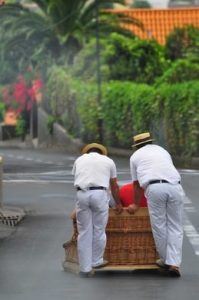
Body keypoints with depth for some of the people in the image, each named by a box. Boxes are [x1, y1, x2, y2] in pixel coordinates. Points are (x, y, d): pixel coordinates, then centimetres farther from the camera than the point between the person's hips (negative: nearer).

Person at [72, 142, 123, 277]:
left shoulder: (79, 160, 24)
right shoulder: (108, 161, 21)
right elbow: (114, 186, 28)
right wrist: (118, 204, 42)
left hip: (81, 194, 1)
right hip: (100, 194, -1)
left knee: (84, 232, 6)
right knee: (99, 230, 12)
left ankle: (85, 268, 8)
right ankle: (96, 261, 23)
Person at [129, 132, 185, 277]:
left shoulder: (135, 156, 23)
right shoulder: (162, 151, 32)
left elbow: (137, 184, 28)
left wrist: (136, 204, 42)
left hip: (154, 188, -2)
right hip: (174, 186, 2)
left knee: (159, 225, 10)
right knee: (175, 226, 5)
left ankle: (165, 260, 19)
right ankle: (174, 263, -4)